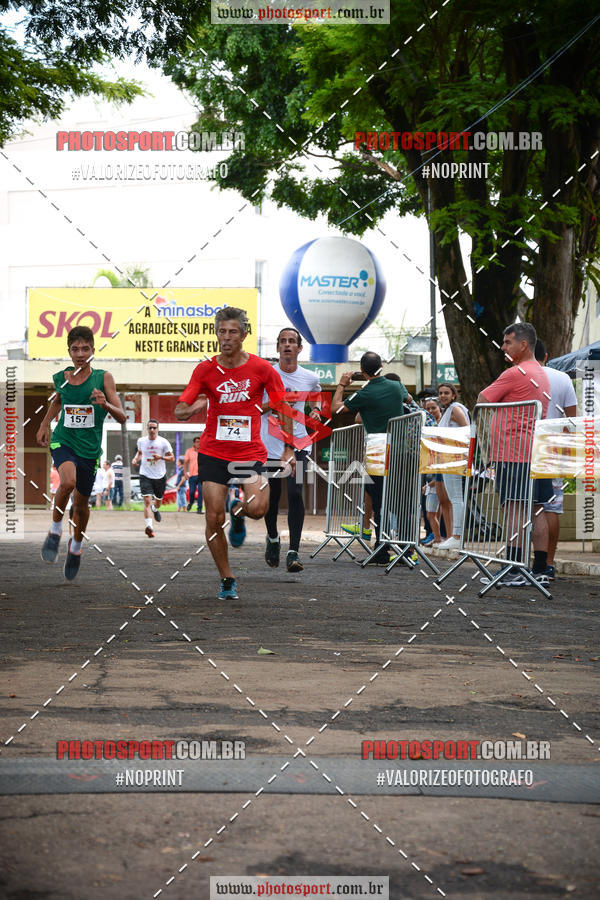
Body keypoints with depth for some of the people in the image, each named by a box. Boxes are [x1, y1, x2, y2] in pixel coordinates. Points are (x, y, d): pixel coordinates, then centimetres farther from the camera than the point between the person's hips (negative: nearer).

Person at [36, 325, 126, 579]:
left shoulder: (103, 378, -8)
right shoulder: (61, 377, 0)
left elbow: (121, 417, -11)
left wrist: (105, 404, -29)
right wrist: (45, 424, 25)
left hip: (90, 448, 0)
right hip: (63, 441, 0)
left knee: (81, 503, 12)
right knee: (68, 481, -31)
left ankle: (76, 547, 41)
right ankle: (55, 531, -7)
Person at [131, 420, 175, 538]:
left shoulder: (163, 442, -6)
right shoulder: (141, 441, 2)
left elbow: (172, 458, -2)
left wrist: (161, 457, -20)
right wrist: (135, 459, 2)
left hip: (160, 476, 1)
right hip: (145, 475, -1)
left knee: (158, 501, 18)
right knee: (147, 500, -18)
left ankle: (155, 509, 56)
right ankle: (149, 526, -28)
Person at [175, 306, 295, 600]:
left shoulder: (261, 368, -3)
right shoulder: (205, 370, -1)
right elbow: (179, 412, -2)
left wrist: (288, 449, 3)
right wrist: (193, 408, -26)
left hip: (250, 452, -1)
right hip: (213, 452, 1)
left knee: (258, 508, -22)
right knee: (214, 519, -4)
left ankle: (238, 509, 16)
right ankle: (227, 580, 13)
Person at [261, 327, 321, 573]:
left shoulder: (310, 378, 7)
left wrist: (316, 412, 4)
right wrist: (273, 403, -13)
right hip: (269, 443, 0)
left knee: (295, 494, -16)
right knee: (271, 497, 7)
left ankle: (293, 552, -15)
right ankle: (273, 539, 36)